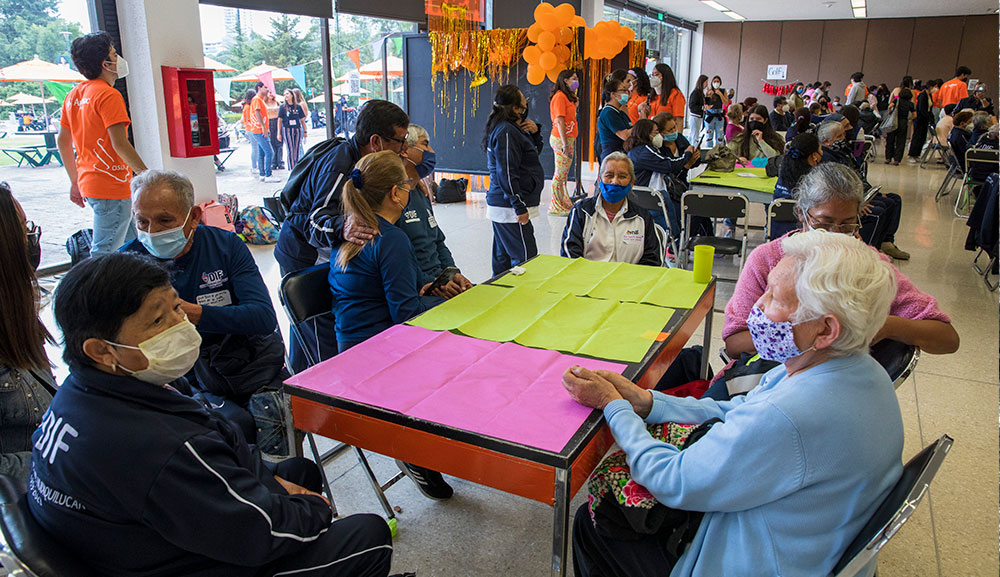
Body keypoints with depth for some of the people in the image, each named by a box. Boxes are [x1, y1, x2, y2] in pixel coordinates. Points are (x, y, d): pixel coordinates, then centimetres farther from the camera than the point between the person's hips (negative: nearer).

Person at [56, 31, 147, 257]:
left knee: (133, 242, 18)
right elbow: (120, 144, -21)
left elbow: (63, 141, 18)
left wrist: (75, 181, 24)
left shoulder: (74, 95, 14)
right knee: (105, 253, -5)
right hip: (112, 187, -9)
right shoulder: (108, 95, -13)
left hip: (88, 184, 9)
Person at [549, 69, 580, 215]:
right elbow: (559, 121, -18)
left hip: (567, 139, 10)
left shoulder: (566, 96, 19)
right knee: (560, 174, -6)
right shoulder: (560, 96, -12)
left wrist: (574, 104, 17)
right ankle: (556, 207, 0)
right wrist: (565, 144, -21)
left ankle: (565, 203, 21)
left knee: (564, 174, 14)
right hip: (562, 139, -10)